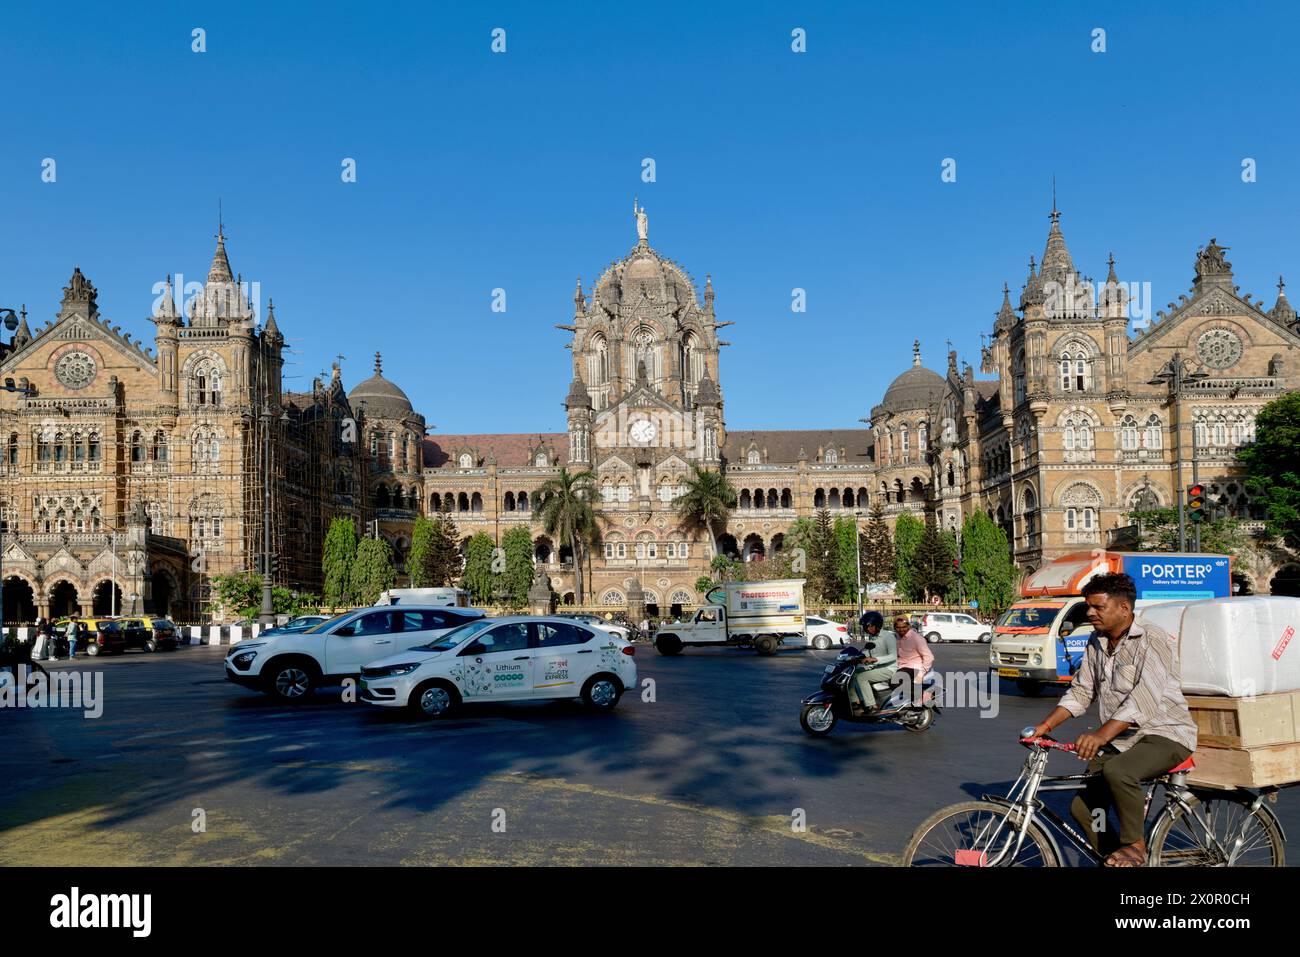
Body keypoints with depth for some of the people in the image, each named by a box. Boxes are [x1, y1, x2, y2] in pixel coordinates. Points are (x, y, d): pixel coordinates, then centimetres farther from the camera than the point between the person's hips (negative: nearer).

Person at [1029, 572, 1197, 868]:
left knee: (1117, 771, -34)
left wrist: (1101, 735, -38)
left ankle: (1135, 846, -12)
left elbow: (1145, 699, -28)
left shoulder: (1154, 640, -17)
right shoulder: (1096, 642, 7)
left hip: (1164, 734, -7)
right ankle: (1112, 859, 17)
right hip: (1120, 739, 7)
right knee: (1083, 808, -4)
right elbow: (1080, 691, 10)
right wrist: (1046, 726, -5)